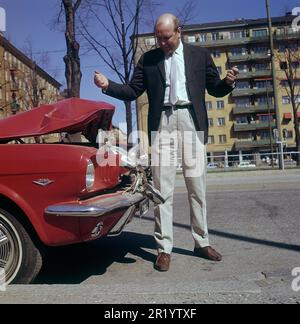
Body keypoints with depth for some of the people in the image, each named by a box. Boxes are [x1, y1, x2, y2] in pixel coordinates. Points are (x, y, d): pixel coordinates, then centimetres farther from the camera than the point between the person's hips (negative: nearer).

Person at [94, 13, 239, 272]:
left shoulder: (200, 54, 12)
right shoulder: (148, 59, 13)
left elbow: (215, 89, 12)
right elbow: (132, 92, 10)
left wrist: (228, 82, -9)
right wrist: (108, 85, -6)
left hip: (192, 122, 1)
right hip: (162, 123, 0)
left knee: (197, 186, 5)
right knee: (163, 187, -2)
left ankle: (202, 243, 19)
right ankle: (164, 248, 6)